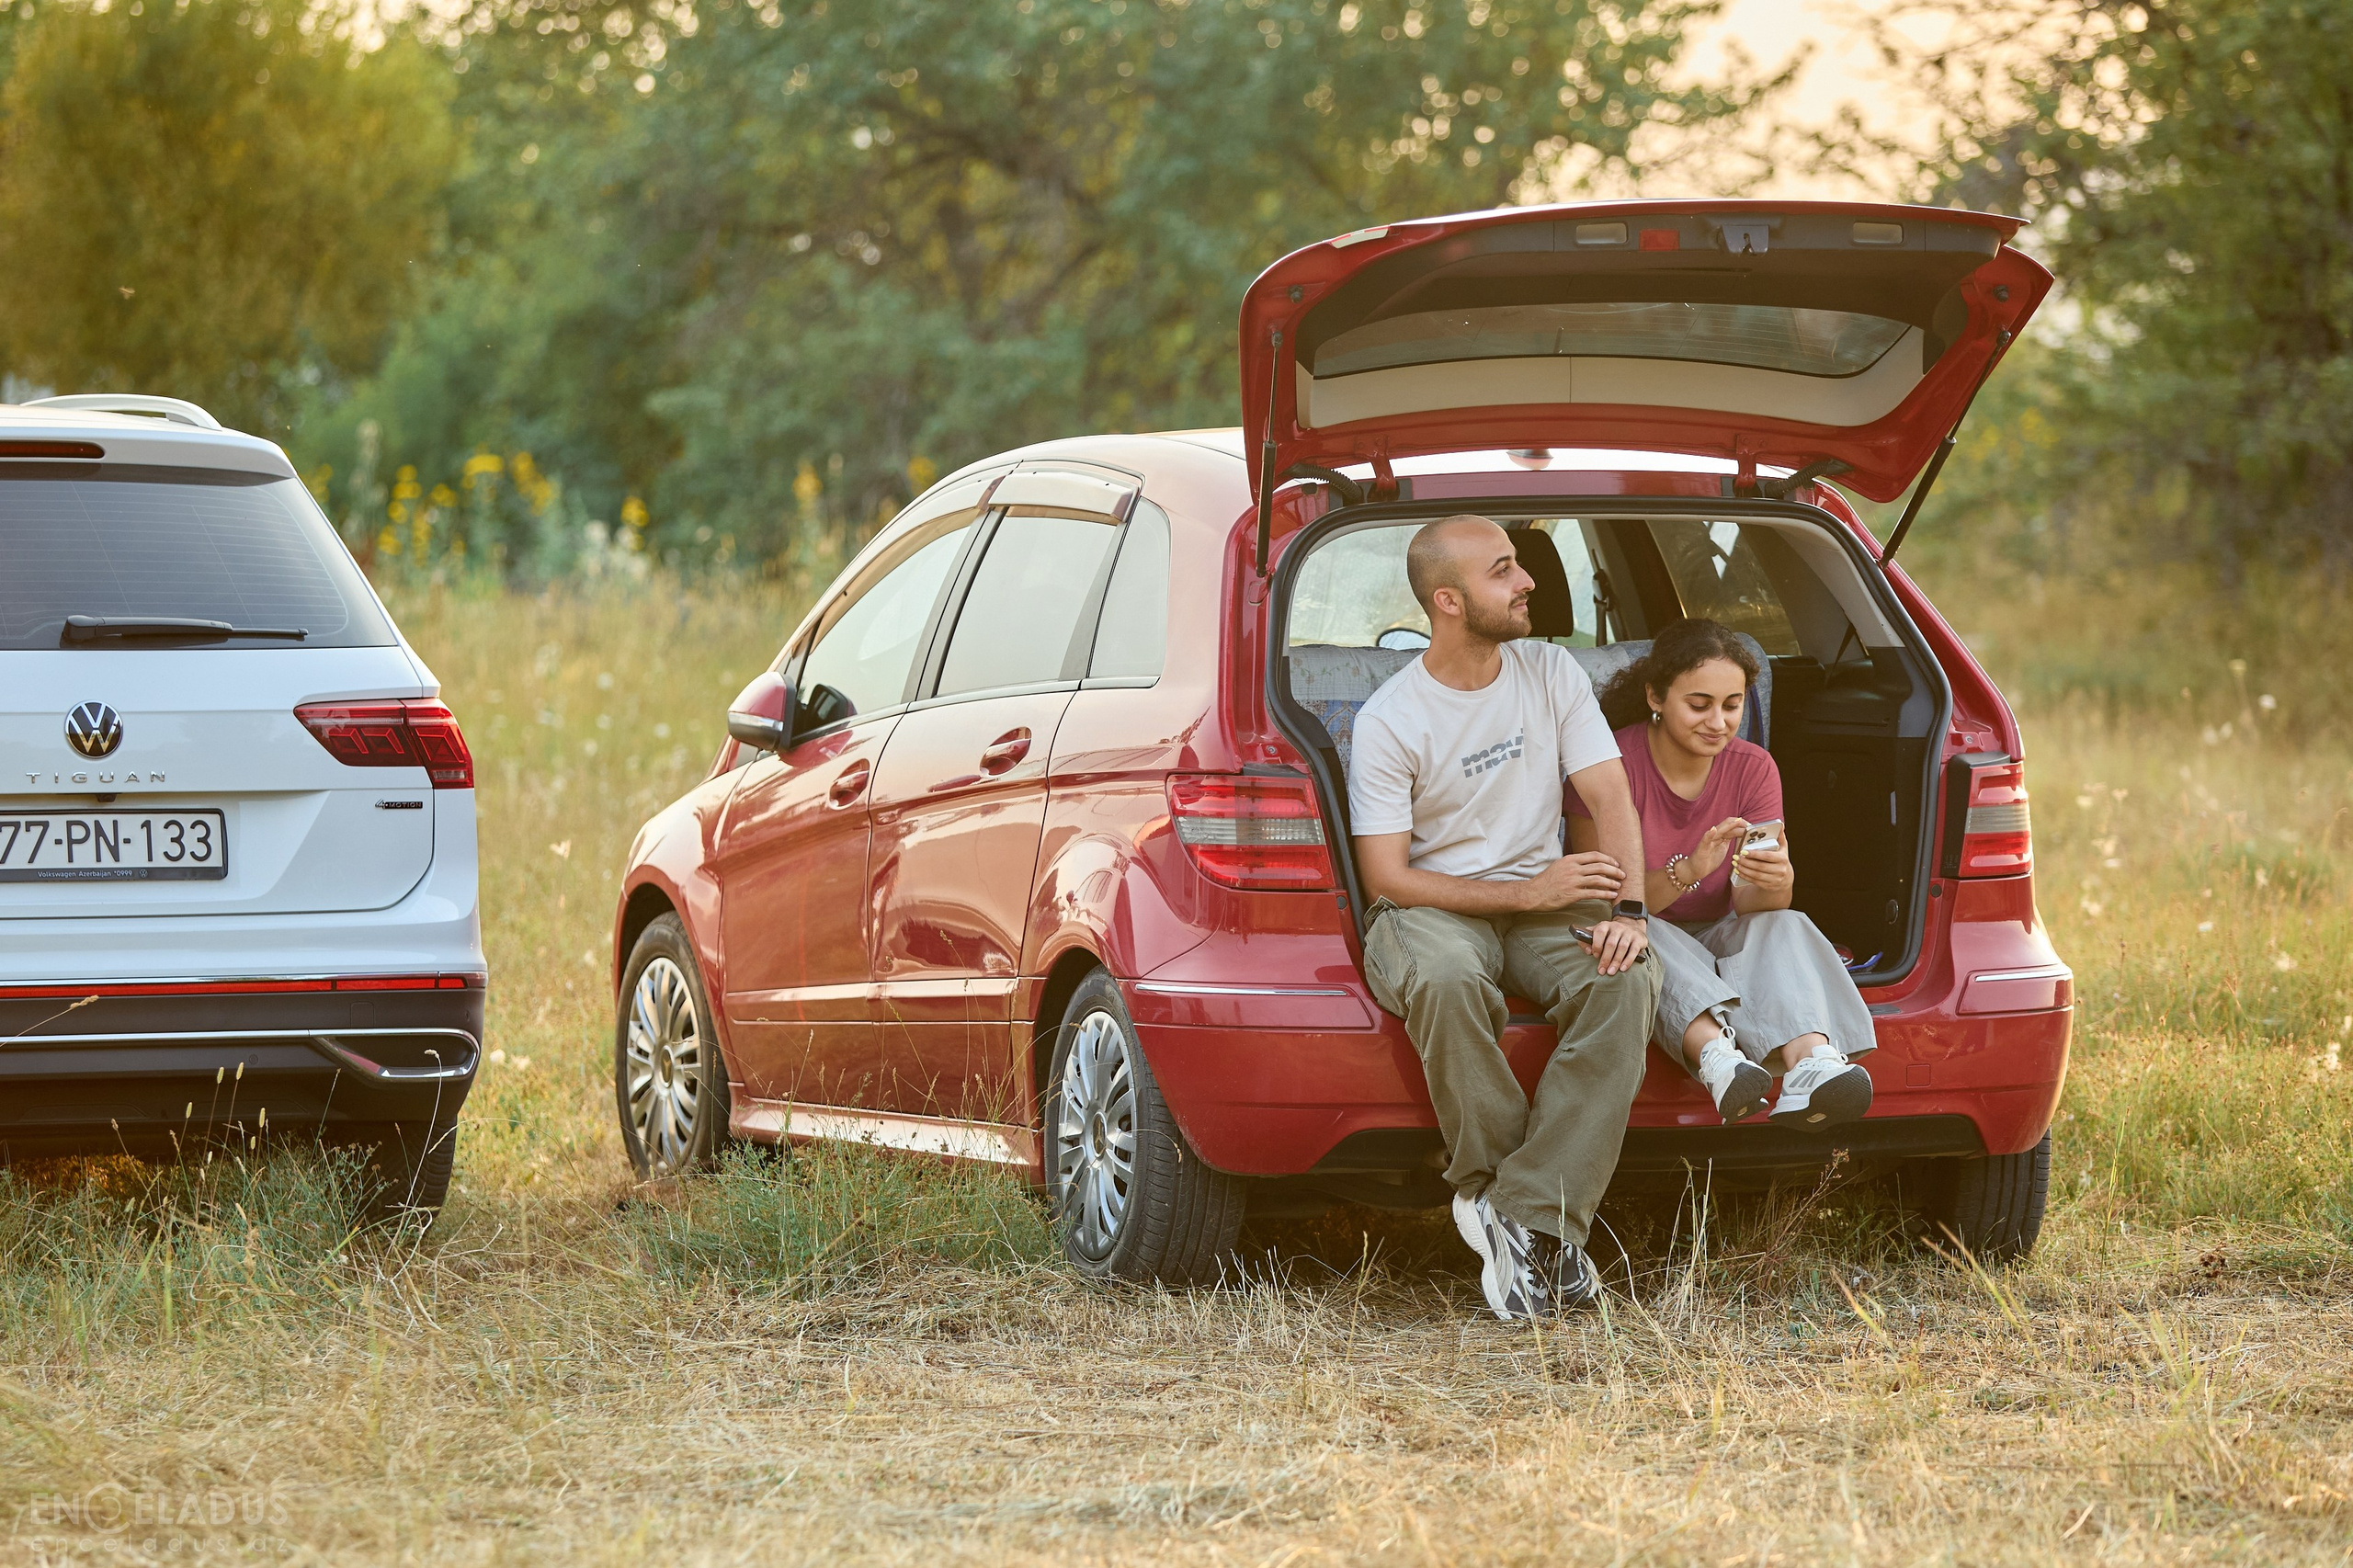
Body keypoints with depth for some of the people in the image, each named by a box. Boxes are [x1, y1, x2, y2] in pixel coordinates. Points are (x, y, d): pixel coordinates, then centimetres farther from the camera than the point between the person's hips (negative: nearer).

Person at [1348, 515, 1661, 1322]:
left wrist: (1626, 909, -20)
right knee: (1446, 979, -41)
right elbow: (1386, 874, -11)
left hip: (1544, 900, 4)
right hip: (1431, 908, -3)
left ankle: (1529, 1217, -33)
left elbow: (1611, 799, -1)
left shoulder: (1551, 673, 4)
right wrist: (1526, 893, -20)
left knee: (1626, 977, -31)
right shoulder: (1388, 722, -9)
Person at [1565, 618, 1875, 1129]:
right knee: (1651, 938, -36)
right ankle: (1716, 1057, -63)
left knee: (1784, 925, -27)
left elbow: (1750, 908, -10)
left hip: (1715, 943, 3)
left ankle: (1809, 1061, -58)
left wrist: (1774, 882, -35)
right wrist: (1688, 871, -36)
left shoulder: (1753, 769, -1)